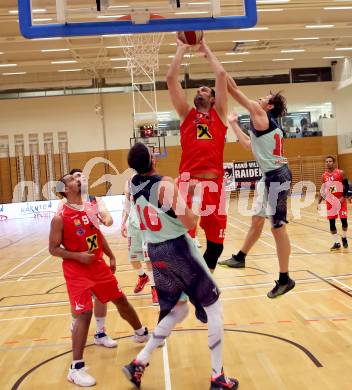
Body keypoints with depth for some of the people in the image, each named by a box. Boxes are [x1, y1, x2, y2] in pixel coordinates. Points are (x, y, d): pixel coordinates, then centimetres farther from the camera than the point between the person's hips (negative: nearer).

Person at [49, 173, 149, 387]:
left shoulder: (90, 207, 4)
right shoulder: (60, 218, -15)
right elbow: (53, 249, -11)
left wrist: (111, 257, 15)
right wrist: (78, 256, -23)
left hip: (99, 266, 6)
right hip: (77, 272, -6)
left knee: (121, 300, 18)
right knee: (84, 314, -12)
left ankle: (141, 333, 42)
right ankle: (76, 368, -1)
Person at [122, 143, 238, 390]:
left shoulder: (134, 185, 3)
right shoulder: (165, 185, -19)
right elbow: (190, 223, -18)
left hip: (156, 252, 7)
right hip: (178, 248, -7)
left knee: (177, 310, 21)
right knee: (214, 307, 7)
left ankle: (139, 362, 14)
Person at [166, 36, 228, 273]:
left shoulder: (219, 113, 16)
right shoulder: (186, 113, 17)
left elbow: (221, 74, 9)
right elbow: (171, 78, 11)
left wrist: (206, 50, 21)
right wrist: (182, 49, 19)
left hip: (214, 182, 1)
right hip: (188, 181, -1)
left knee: (216, 240, 7)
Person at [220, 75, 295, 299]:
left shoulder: (260, 115, -6)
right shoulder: (268, 124, 19)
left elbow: (234, 91, -5)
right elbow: (250, 144, 30)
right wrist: (234, 124, 38)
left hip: (277, 176, -10)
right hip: (271, 176, 10)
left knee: (278, 226, -4)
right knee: (257, 220, 20)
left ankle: (285, 279, 4)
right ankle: (240, 258, 37)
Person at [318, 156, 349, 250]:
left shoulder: (340, 173, -7)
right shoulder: (324, 176, 4)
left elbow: (346, 186, -6)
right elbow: (323, 190, 12)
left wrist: (343, 197, -18)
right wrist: (319, 202, 5)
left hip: (341, 200, -3)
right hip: (330, 201, 3)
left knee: (343, 219, 0)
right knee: (331, 222, 1)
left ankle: (344, 238, 26)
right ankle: (336, 243, 11)